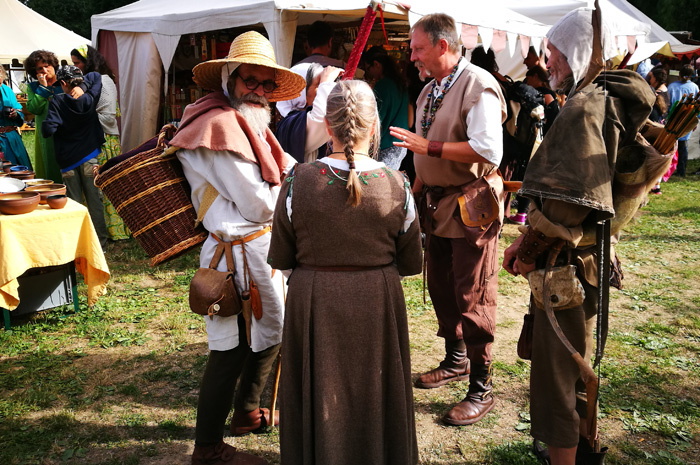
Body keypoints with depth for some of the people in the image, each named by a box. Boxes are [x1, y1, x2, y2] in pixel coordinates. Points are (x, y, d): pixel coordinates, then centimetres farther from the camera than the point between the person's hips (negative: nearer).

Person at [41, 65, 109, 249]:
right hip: (90, 157, 1)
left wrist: (44, 125, 5)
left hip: (68, 160, -1)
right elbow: (95, 76, 17)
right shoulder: (89, 99, -2)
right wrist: (82, 85, 6)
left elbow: (48, 131, -14)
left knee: (74, 202, 7)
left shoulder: (57, 101, -9)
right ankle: (100, 241, 10)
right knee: (94, 200, 5)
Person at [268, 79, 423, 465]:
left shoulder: (300, 181, -14)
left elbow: (280, 258, -5)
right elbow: (411, 264, -3)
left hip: (314, 303, 0)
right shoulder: (397, 186, -12)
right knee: (373, 392, 21)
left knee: (319, 396, 18)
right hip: (378, 303, 1)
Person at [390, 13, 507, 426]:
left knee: (472, 297, -2)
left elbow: (489, 150, -25)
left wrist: (429, 146, -23)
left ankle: (481, 390, 11)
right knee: (441, 288, 17)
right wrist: (414, 194, 13)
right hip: (438, 203, 9)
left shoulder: (478, 85, -14)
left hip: (471, 204, -8)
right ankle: (456, 361, 37)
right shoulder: (429, 91, 14)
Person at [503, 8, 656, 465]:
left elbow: (568, 200, -27)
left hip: (568, 263, -10)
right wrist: (529, 240, 10)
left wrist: (529, 251, -14)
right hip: (589, 257, 10)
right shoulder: (611, 102, 12)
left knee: (554, 372, 2)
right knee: (578, 361, 24)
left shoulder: (585, 106, -19)